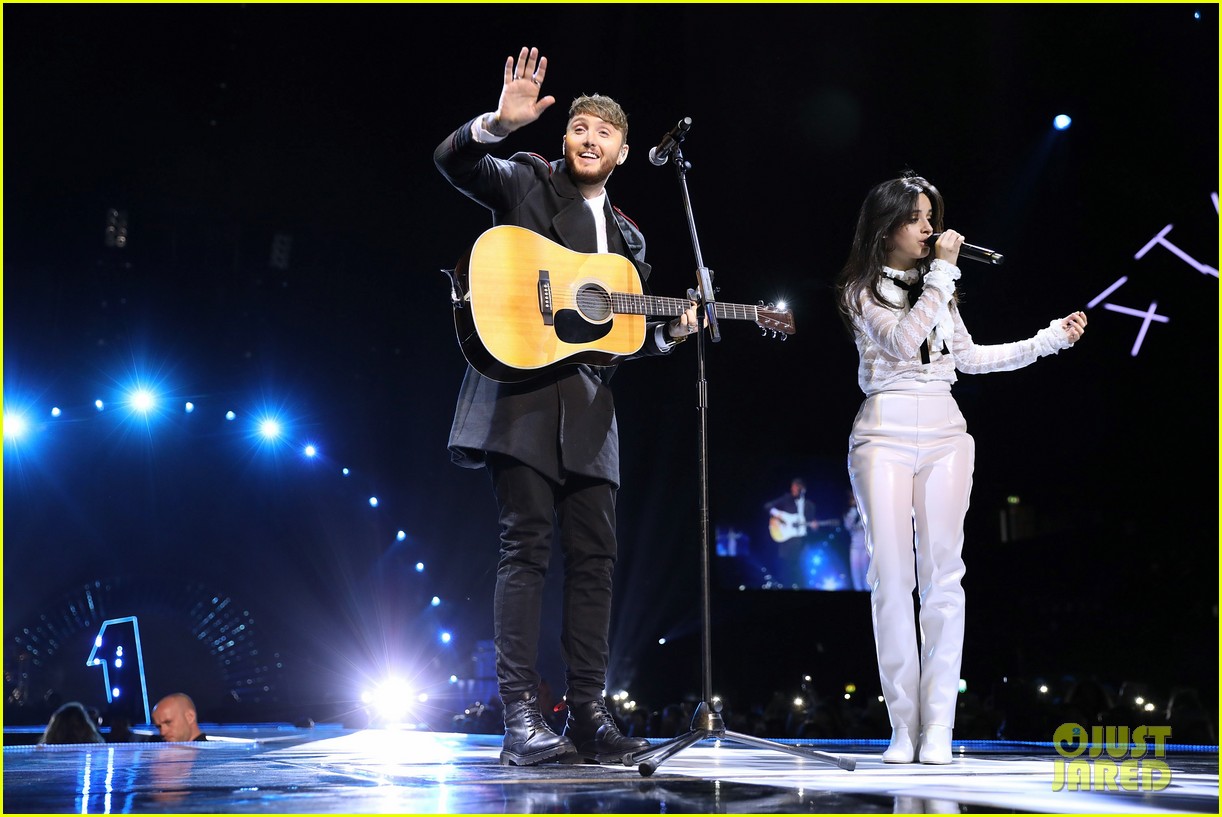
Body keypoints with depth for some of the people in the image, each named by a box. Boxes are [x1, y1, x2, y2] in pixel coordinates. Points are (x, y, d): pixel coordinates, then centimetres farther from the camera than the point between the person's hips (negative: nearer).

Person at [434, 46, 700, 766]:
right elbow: (454, 162, -8)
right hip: (523, 386, -6)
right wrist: (500, 123, -25)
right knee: (528, 546, -10)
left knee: (595, 556, 3)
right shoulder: (527, 180, 10)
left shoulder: (627, 238, 24)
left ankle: (588, 715, 8)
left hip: (590, 403, 6)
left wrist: (672, 331, 8)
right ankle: (522, 718, -9)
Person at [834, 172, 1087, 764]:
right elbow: (904, 341, -14)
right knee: (891, 575, -8)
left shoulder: (936, 287, 17)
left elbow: (968, 357, 23)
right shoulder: (862, 289, 3)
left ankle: (938, 727, -5)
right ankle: (903, 726, -3)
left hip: (944, 433, 4)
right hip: (885, 434, -4)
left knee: (943, 572, -5)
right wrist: (942, 272, -9)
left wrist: (1050, 338, 21)